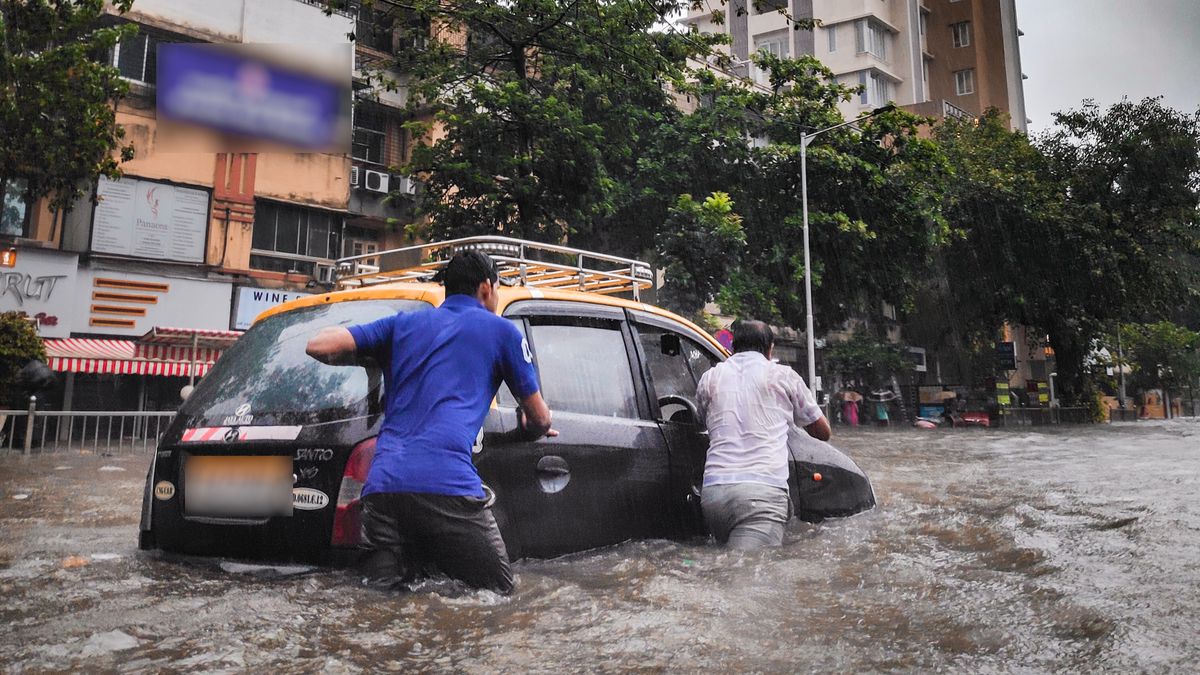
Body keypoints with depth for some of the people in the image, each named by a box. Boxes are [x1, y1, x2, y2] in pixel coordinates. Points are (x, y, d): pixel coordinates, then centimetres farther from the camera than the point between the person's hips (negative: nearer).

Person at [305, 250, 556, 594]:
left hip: (381, 483, 4)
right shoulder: (500, 329, 14)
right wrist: (532, 428, 44)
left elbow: (319, 345, 13)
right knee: (498, 590, 6)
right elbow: (539, 418, 20)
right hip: (448, 484, -4)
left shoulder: (403, 323, 22)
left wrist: (375, 357, 32)